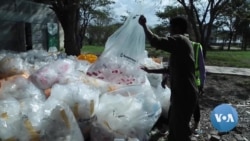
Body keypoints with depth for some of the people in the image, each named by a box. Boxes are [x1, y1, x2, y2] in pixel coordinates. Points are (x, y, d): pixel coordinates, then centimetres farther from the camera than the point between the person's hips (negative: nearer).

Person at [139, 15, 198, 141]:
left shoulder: (179, 40, -14)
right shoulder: (181, 43, 17)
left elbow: (155, 41, -27)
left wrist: (144, 25, -13)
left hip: (184, 94, -10)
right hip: (183, 93, 10)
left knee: (180, 129, 3)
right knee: (174, 126, 22)